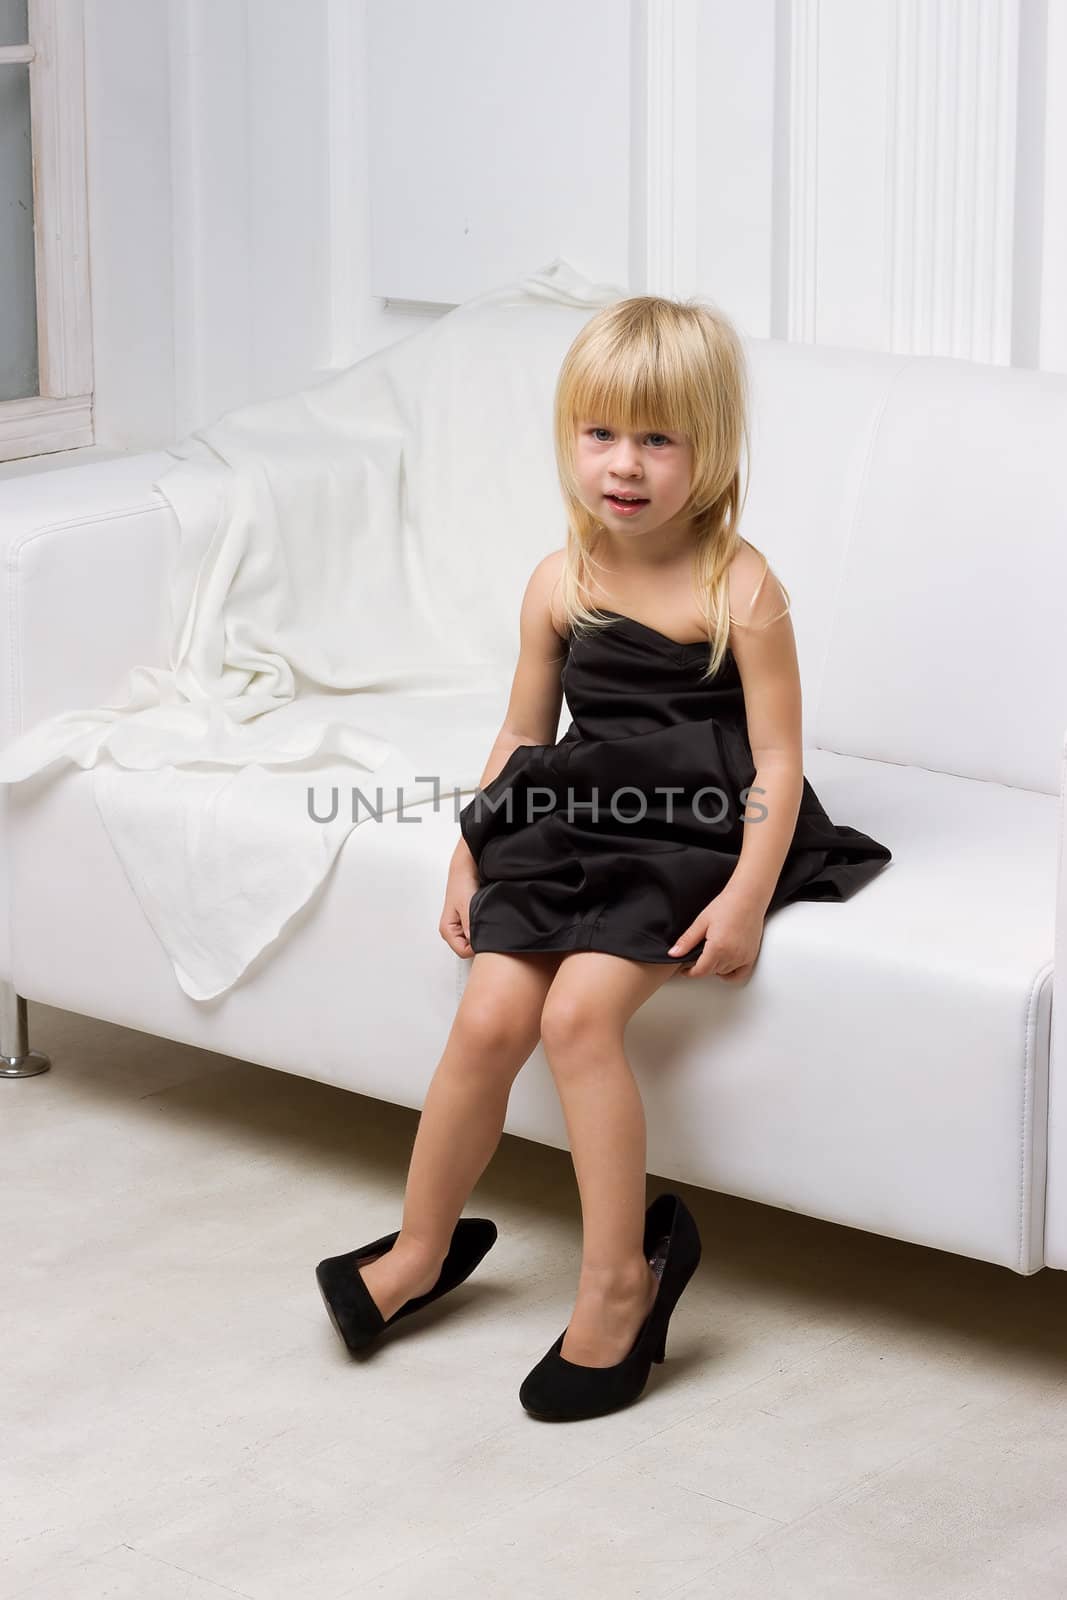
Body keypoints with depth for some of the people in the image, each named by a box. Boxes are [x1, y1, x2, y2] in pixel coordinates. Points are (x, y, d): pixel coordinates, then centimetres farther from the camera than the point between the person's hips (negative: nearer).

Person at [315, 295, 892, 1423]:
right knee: (490, 1018, -12)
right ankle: (421, 1249, 9)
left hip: (693, 837, -5)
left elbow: (777, 759, -9)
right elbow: (522, 737, 16)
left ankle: (617, 1276, -12)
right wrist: (469, 859, 8)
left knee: (580, 1010, -24)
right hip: (571, 827, 5)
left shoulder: (739, 589, -9)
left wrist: (747, 893, -20)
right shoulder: (559, 585, 5)